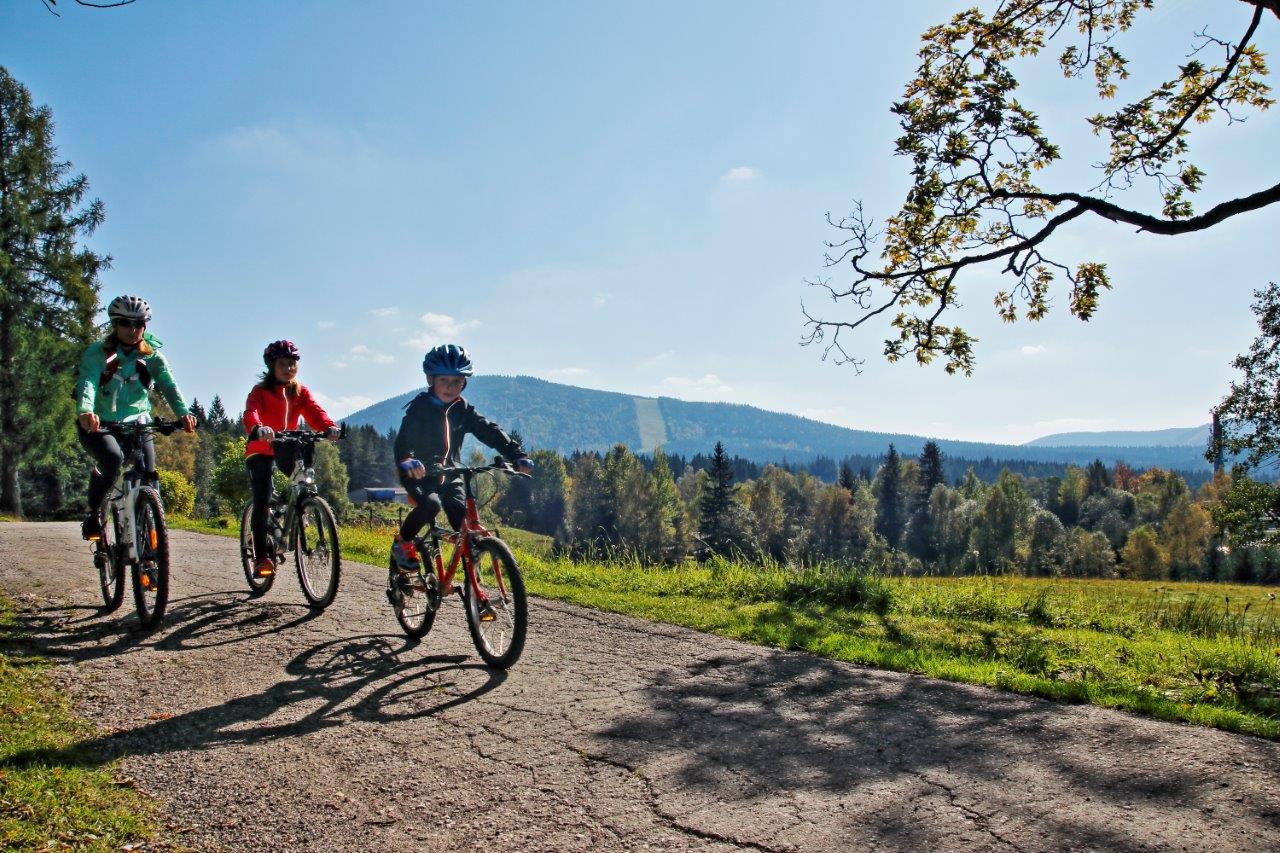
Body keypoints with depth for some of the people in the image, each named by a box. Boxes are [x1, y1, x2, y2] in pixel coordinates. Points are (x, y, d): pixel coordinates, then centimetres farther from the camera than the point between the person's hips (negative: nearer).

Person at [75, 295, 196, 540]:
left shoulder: (152, 355, -2)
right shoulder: (97, 352, -8)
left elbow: (168, 384, -18)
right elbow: (88, 382, -26)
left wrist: (183, 412, -39)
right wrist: (85, 411, -49)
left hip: (136, 423, 3)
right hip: (98, 424, -2)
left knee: (148, 476, -13)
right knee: (112, 458, -31)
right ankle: (93, 514, -9)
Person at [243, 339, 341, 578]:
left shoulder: (301, 392, 4)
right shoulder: (260, 391, -7)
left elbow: (315, 411, -13)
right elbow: (250, 414, -26)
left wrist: (329, 426, -36)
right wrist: (258, 429, -50)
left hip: (286, 449, 4)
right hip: (260, 451, -4)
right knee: (262, 502, -14)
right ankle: (262, 556, -10)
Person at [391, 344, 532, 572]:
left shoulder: (463, 410, 1)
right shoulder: (419, 407, -12)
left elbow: (490, 432, -8)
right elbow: (404, 438, -27)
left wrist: (517, 455, -23)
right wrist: (406, 461, -51)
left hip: (448, 475, 4)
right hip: (418, 473, -4)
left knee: (465, 523, -13)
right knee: (430, 504, -33)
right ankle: (402, 542, -6)